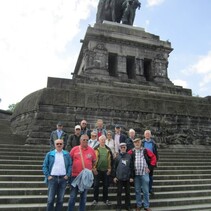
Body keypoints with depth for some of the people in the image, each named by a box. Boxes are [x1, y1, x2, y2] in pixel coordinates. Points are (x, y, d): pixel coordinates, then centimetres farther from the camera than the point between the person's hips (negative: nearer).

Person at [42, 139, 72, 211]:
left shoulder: (67, 154, 5)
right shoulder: (49, 154, 3)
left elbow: (70, 165, 6)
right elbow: (44, 166, 3)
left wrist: (67, 175, -3)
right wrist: (48, 175, -6)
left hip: (63, 178, 1)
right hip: (52, 178, -1)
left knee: (60, 199, 11)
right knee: (50, 199, 4)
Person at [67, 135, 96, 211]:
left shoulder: (91, 150, 0)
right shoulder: (74, 149, -4)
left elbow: (94, 161, 13)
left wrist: (90, 169, 7)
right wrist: (70, 170, 5)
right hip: (75, 175, -1)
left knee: (84, 196, 13)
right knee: (73, 196, 6)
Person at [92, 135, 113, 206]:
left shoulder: (108, 149, 5)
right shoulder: (96, 149, -5)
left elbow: (110, 159, 7)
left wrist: (109, 168, 2)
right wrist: (94, 168, -10)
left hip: (106, 170, 3)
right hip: (97, 170, -3)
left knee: (106, 185, 11)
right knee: (96, 185, 6)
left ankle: (105, 199, 25)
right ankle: (95, 199, 19)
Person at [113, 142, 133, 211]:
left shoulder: (129, 156, -1)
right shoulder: (117, 157, -2)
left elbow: (131, 167, 2)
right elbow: (114, 167, 1)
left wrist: (131, 177, 0)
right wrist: (114, 176, -2)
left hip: (127, 177, 1)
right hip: (119, 177, -1)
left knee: (128, 192, 12)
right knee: (119, 192, 9)